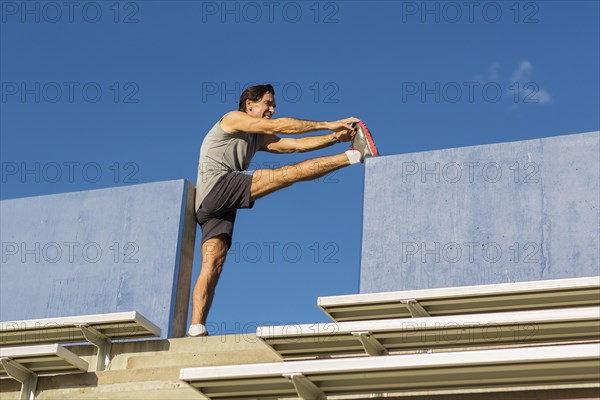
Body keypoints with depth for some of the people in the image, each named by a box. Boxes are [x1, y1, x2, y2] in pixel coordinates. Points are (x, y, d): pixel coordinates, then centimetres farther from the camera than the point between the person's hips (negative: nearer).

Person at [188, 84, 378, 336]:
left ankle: (196, 330, -9)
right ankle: (354, 155, -13)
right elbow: (278, 126, -4)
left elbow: (296, 144, 18)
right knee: (289, 173, -14)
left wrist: (336, 137, 8)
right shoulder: (233, 119, 5)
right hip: (216, 185, -9)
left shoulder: (258, 138, 29)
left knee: (213, 266, -2)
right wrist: (328, 125, -3)